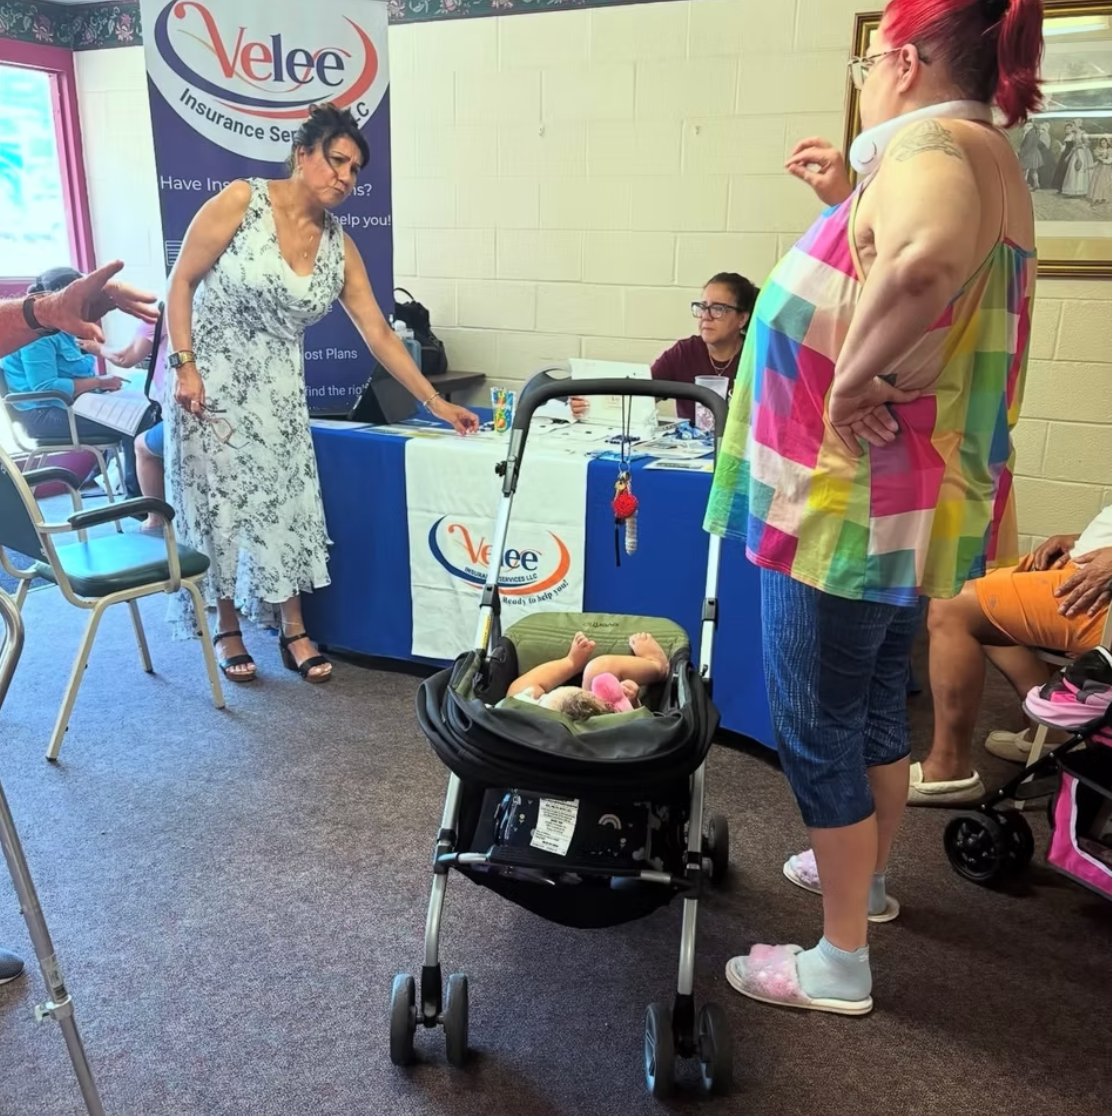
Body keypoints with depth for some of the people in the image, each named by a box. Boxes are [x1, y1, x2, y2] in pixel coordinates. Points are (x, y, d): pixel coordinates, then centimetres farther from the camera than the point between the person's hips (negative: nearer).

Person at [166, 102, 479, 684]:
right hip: (210, 379, -4)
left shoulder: (339, 247, -1)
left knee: (285, 499, 4)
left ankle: (295, 631, 17)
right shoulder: (241, 200, -13)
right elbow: (181, 281, -9)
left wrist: (436, 403, -2)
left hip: (276, 389, 4)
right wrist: (184, 365, -18)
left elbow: (379, 334, 0)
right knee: (218, 501, 4)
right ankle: (227, 629, 20)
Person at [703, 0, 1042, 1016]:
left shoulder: (933, 142, -17)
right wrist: (849, 201, 22)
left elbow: (925, 263, -41)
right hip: (909, 502, 10)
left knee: (817, 725, 2)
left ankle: (840, 963, 18)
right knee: (878, 701, 23)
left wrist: (855, 382, -28)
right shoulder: (986, 160, 15)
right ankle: (868, 875, 44)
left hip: (848, 506, -10)